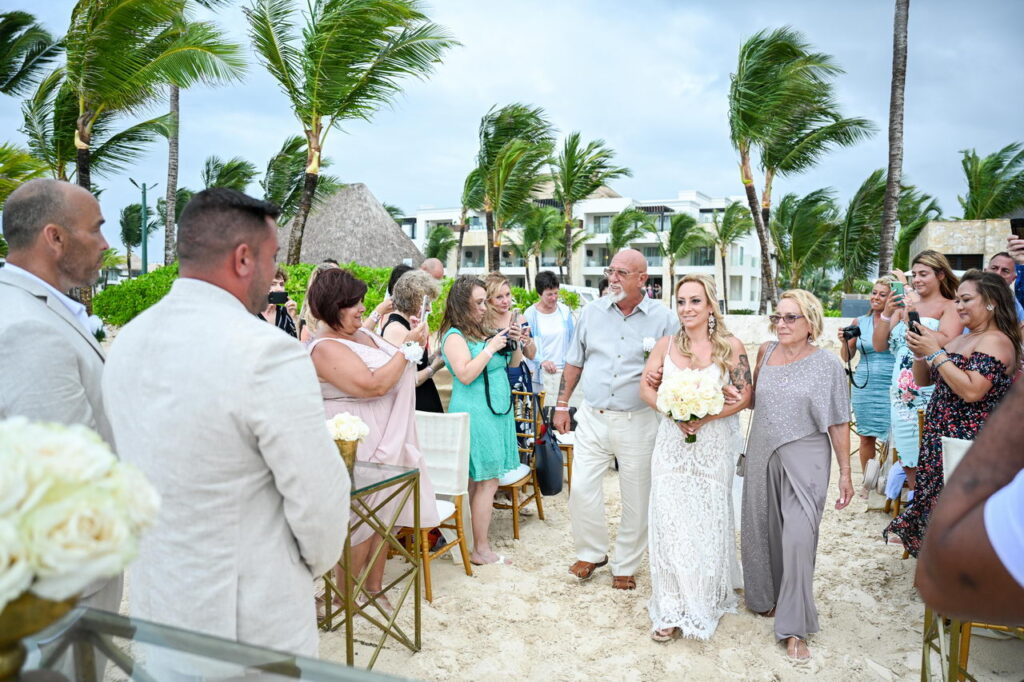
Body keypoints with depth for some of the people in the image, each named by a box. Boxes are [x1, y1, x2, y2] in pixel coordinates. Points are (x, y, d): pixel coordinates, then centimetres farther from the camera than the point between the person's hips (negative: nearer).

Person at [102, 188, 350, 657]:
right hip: (249, 618, -6)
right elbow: (321, 500, -22)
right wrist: (314, 562, -1)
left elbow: (139, 471, 7)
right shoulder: (268, 354, -26)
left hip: (155, 601, 7)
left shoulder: (127, 341, -2)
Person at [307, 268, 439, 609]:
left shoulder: (362, 333, 8)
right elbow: (375, 385, -27)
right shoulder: (326, 348, -19)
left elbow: (395, 368, 20)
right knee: (361, 522, 2)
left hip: (386, 442, 9)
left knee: (383, 516, 16)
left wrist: (411, 339, 2)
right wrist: (408, 346, -18)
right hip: (358, 449, -9)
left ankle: (374, 588, 31)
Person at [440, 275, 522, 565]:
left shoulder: (481, 332, 15)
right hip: (475, 414, -8)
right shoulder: (455, 336, -9)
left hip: (495, 411, 8)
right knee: (487, 482, -5)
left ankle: (478, 544, 17)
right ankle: (480, 550, 3)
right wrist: (490, 348, -16)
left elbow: (510, 363, 21)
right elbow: (465, 375, -20)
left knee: (478, 482, 11)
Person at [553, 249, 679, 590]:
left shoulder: (664, 319, -4)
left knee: (636, 498, 8)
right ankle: (592, 553, 24)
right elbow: (574, 363, 12)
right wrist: (561, 405, 11)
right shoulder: (592, 312, 4)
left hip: (638, 421, -2)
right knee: (582, 488, 1)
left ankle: (625, 565, 27)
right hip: (592, 417, 2)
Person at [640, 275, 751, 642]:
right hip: (672, 443, 2)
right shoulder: (666, 345, 4)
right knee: (670, 521, 1)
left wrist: (706, 416, -18)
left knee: (708, 521, 7)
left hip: (715, 444, -2)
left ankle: (706, 601, 27)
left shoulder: (731, 346, -4)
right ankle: (671, 608, 13)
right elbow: (646, 388, 3)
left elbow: (744, 395, -6)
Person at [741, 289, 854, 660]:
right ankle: (765, 596, 37)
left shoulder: (827, 364, -6)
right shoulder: (766, 352, 3)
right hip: (762, 456, 4)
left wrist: (845, 473, -4)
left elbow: (838, 423, -4)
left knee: (798, 537, -7)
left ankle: (793, 628, 4)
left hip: (804, 461, -4)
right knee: (762, 529, 14)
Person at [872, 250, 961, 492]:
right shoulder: (903, 305, 15)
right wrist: (886, 314, -5)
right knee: (909, 460, 9)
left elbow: (947, 344, -18)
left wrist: (915, 316, -17)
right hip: (902, 395, 5)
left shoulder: (950, 307, 0)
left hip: (931, 396, -5)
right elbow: (879, 346, 8)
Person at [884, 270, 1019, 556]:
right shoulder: (960, 340, 15)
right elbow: (923, 380, 17)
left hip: (968, 447, -9)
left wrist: (935, 352, -20)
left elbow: (972, 391, -25)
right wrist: (920, 352, -1)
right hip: (940, 439, 9)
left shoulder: (996, 341, -12)